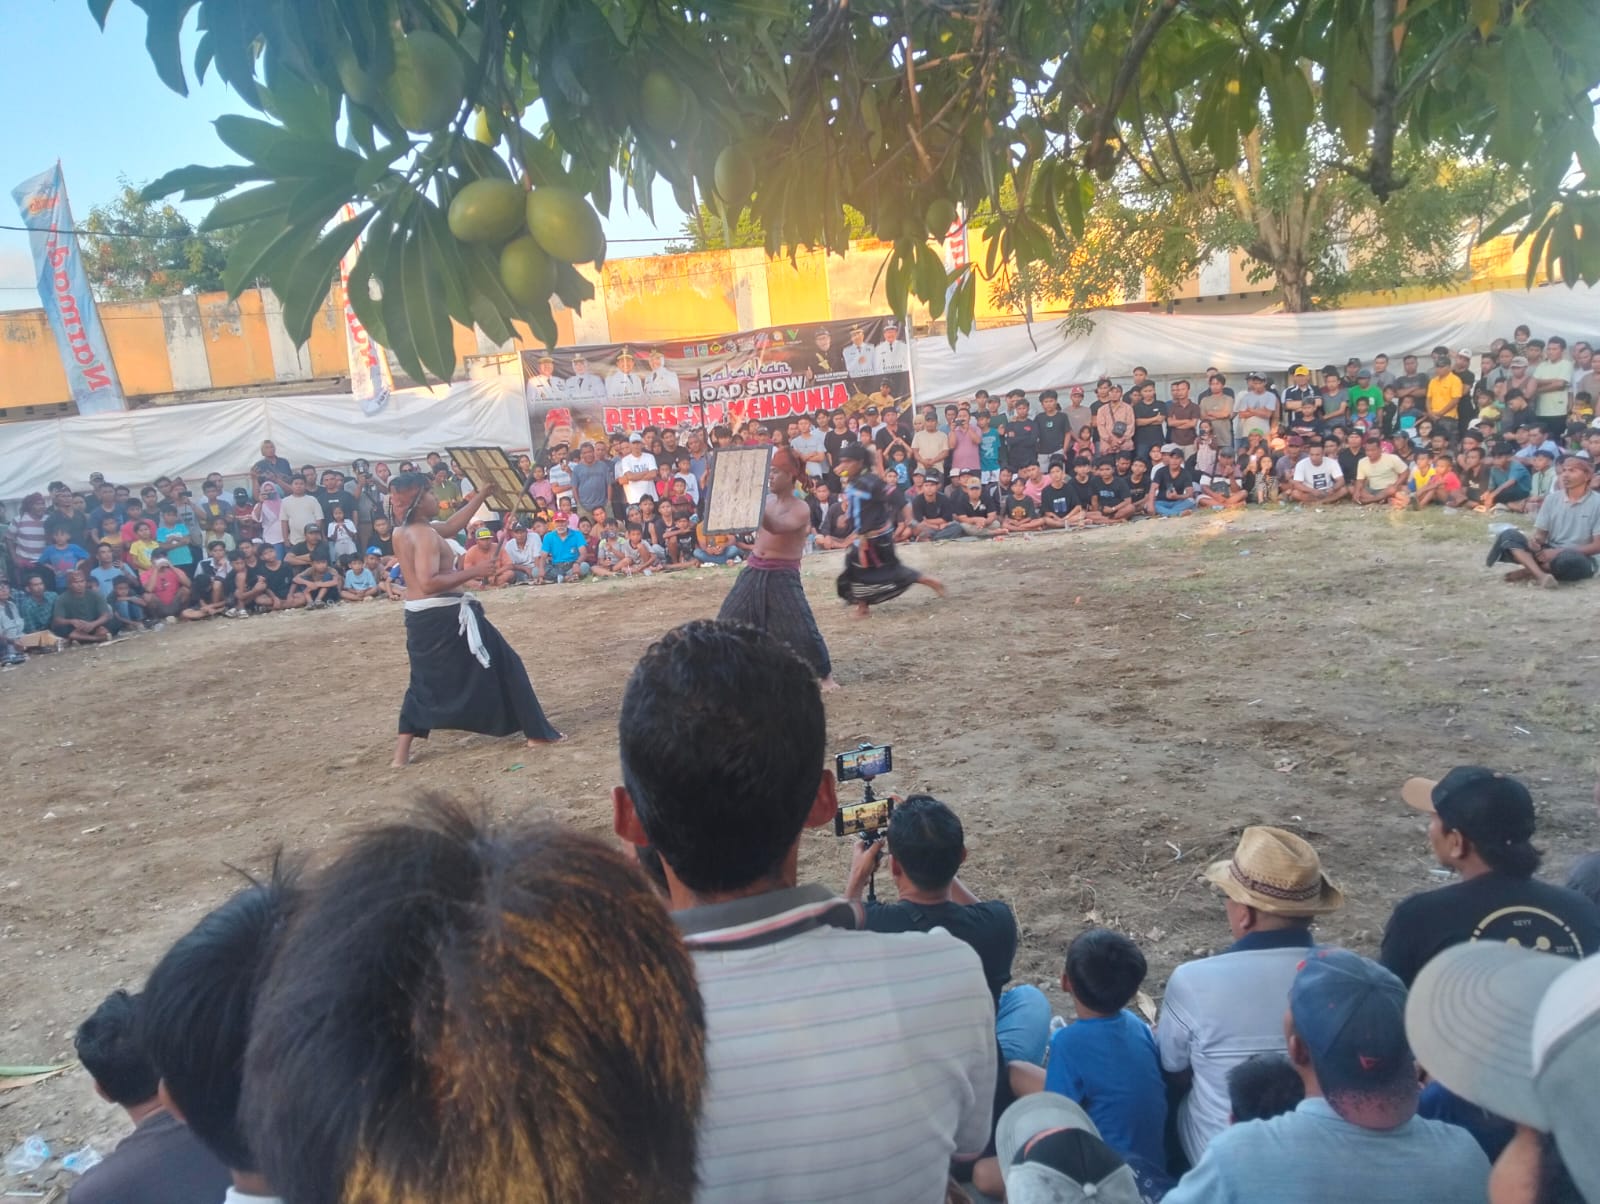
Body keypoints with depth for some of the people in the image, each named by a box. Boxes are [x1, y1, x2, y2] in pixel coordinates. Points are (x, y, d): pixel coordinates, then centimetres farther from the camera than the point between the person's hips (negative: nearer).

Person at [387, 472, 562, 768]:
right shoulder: (425, 534, -19)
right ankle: (537, 732, 8)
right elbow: (429, 583, -28)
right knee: (501, 664, 3)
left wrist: (482, 495, 18)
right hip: (444, 615, -9)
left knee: (424, 680, 20)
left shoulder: (403, 532, 10)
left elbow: (452, 526, 19)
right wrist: (472, 572, -23)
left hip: (418, 615, 9)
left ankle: (402, 750, 15)